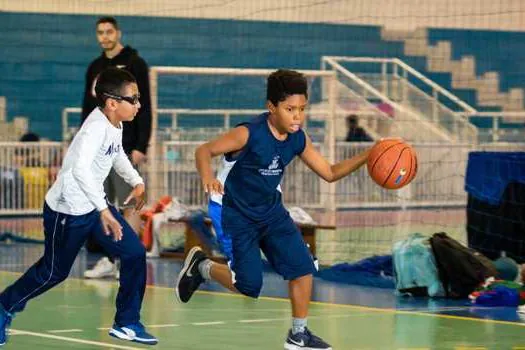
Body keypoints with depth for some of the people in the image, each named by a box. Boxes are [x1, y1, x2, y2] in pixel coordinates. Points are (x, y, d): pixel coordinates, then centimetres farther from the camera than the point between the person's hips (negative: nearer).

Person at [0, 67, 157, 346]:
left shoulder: (116, 125, -1)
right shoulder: (97, 127, -29)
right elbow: (80, 169, -44)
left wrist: (136, 181, 12)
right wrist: (103, 210, -47)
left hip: (94, 206, 8)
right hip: (67, 212, -8)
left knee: (135, 253, 0)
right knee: (54, 271, 10)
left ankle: (127, 323, 13)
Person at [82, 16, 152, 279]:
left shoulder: (134, 64, -4)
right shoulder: (95, 68, 14)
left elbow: (144, 108, -9)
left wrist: (141, 146, -15)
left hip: (124, 148, -6)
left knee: (128, 205, -6)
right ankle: (107, 260, 12)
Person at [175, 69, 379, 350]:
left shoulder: (298, 140, -7)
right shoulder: (249, 134, -26)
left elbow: (329, 173, 2)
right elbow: (204, 151, -23)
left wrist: (365, 157, -11)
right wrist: (207, 177, -45)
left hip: (271, 210, 6)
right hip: (235, 213, -6)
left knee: (303, 268, -3)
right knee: (249, 284, -7)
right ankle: (201, 266, 21)